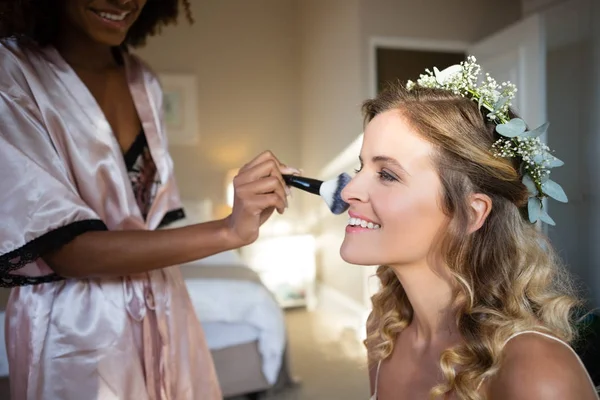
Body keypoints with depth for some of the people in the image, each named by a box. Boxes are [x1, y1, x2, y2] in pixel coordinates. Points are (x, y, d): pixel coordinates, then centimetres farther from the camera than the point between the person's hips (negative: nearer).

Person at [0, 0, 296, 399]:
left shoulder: (143, 80, 3)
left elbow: (154, 215, 7)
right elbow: (65, 248, -20)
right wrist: (229, 231, -28)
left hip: (164, 312, 5)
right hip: (79, 325, -5)